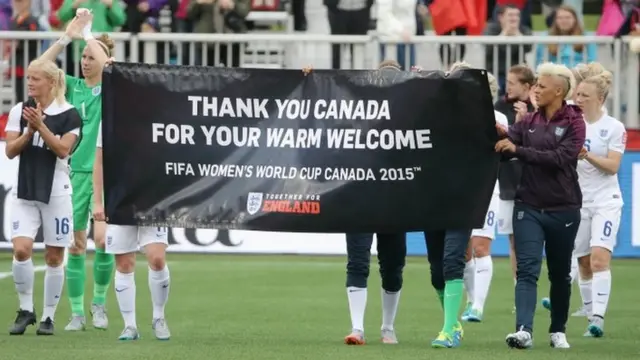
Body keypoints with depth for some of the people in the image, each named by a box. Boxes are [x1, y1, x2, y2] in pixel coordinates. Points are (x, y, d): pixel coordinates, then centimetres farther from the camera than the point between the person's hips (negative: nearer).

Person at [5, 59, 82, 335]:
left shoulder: (68, 115, -5)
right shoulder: (19, 111, 4)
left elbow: (63, 149, -14)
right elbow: (10, 150, -1)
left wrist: (41, 126, -23)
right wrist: (29, 131, -17)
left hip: (56, 193, -2)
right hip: (24, 191, 2)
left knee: (54, 257, 3)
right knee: (21, 250, -13)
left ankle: (48, 317, 14)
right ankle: (26, 310, 3)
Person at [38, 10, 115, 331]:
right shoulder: (73, 86, 7)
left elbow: (107, 63, -22)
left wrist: (87, 33, -13)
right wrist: (67, 38, -12)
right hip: (75, 172, 2)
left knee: (101, 241, -4)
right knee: (75, 244, 1)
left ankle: (99, 304, 16)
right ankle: (77, 313, 5)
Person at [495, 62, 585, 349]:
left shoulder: (574, 123, -4)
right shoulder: (529, 122, 6)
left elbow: (561, 158, -19)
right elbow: (506, 147, -4)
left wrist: (518, 150, -23)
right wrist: (500, 135, -26)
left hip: (563, 209, -2)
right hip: (529, 207, 2)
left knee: (560, 273, 11)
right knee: (527, 269, -12)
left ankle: (558, 330, 25)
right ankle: (524, 330, -23)